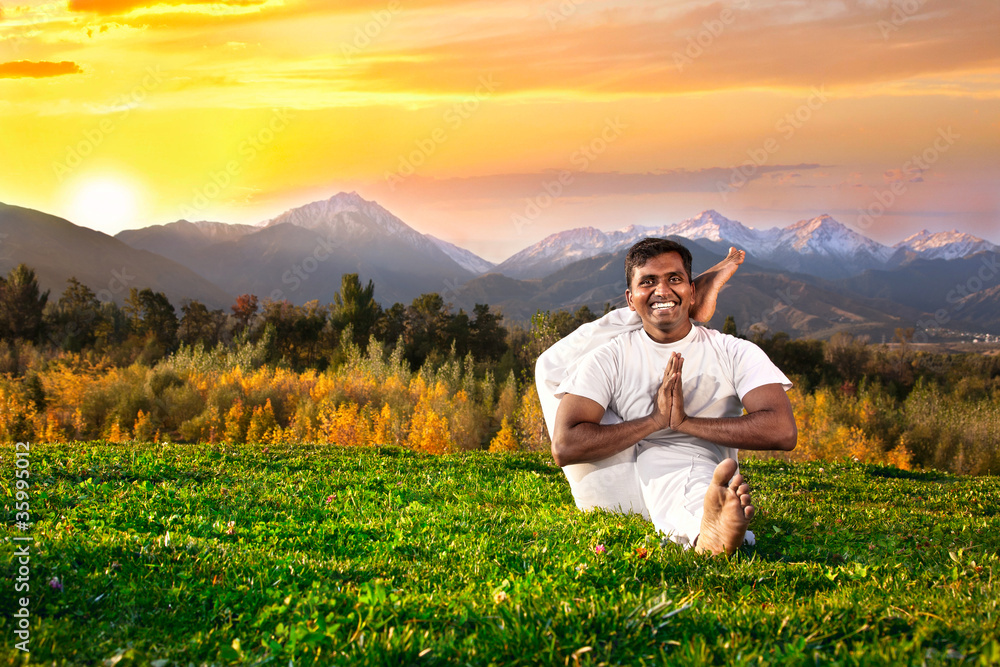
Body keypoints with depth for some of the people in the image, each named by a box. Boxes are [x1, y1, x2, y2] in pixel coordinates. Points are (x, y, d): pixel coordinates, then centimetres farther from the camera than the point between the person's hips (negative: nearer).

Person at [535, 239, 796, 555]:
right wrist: (654, 421, -15)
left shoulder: (736, 354, 6)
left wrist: (685, 422, -14)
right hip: (617, 493, 3)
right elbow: (564, 447, -9)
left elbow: (782, 431, -12)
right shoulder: (609, 358, 6)